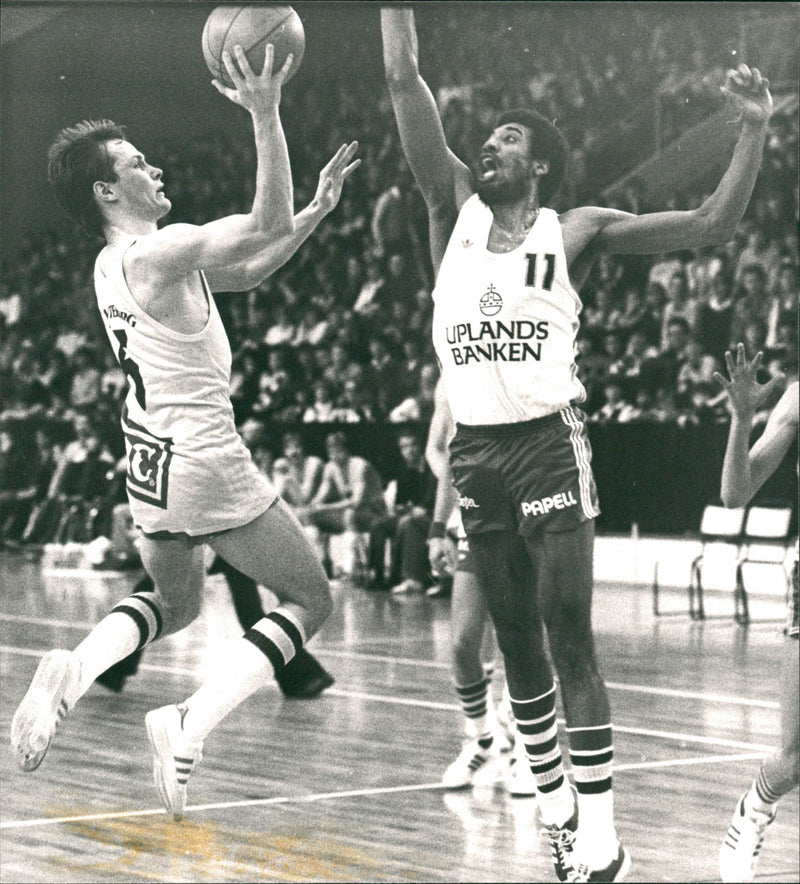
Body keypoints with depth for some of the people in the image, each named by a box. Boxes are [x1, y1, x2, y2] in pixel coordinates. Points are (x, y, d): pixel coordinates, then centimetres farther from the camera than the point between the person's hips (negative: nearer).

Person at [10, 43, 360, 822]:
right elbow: (267, 227, -24)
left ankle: (73, 670, 1)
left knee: (175, 604, 29)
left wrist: (319, 209, 14)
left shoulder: (116, 263, 11)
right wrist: (265, 116, -28)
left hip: (153, 463, 9)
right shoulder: (157, 254, -17)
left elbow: (248, 270, 18)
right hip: (205, 463, -9)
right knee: (308, 599, 5)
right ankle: (190, 724, -9)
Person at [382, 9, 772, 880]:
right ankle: (553, 809, 23)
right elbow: (403, 80, 3)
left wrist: (754, 130, -10)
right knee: (516, 645, 11)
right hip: (474, 450, 4)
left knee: (570, 642, -8)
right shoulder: (455, 209, 9)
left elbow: (711, 225, -1)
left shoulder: (576, 231, 3)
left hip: (548, 446, -4)